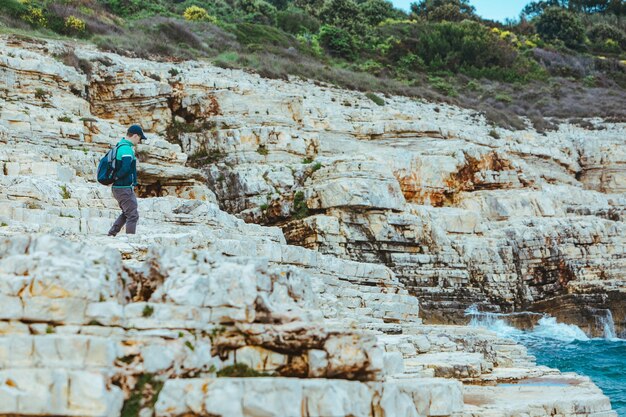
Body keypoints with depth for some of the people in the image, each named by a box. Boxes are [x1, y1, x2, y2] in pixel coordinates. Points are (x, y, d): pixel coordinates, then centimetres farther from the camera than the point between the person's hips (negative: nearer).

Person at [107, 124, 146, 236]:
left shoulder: (120, 146, 13)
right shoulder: (127, 149, -19)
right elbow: (126, 168, -31)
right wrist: (116, 177, -16)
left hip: (118, 187, 10)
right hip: (124, 188, -10)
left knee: (126, 213, 22)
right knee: (133, 215, -4)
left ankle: (111, 234, 20)